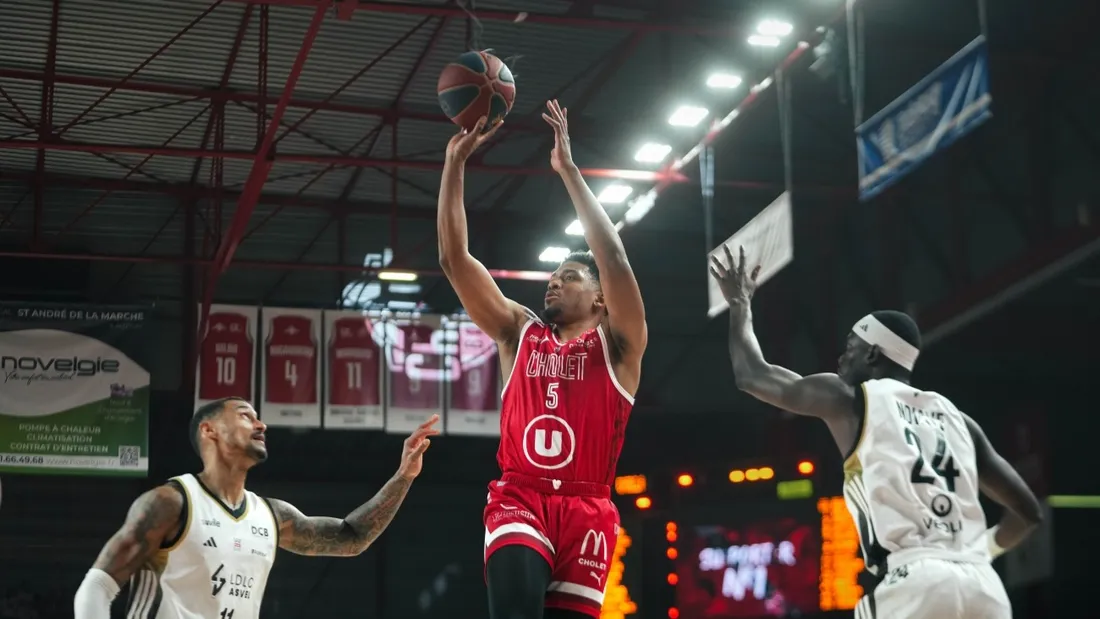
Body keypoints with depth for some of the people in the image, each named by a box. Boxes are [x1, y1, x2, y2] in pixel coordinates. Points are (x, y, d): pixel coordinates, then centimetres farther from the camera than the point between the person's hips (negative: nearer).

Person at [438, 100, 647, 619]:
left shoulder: (617, 344, 9)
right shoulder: (518, 332, 17)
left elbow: (612, 256, -7)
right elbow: (454, 258, 10)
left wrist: (569, 170, -6)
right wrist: (455, 161, 2)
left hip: (585, 508, 0)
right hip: (519, 499, 1)